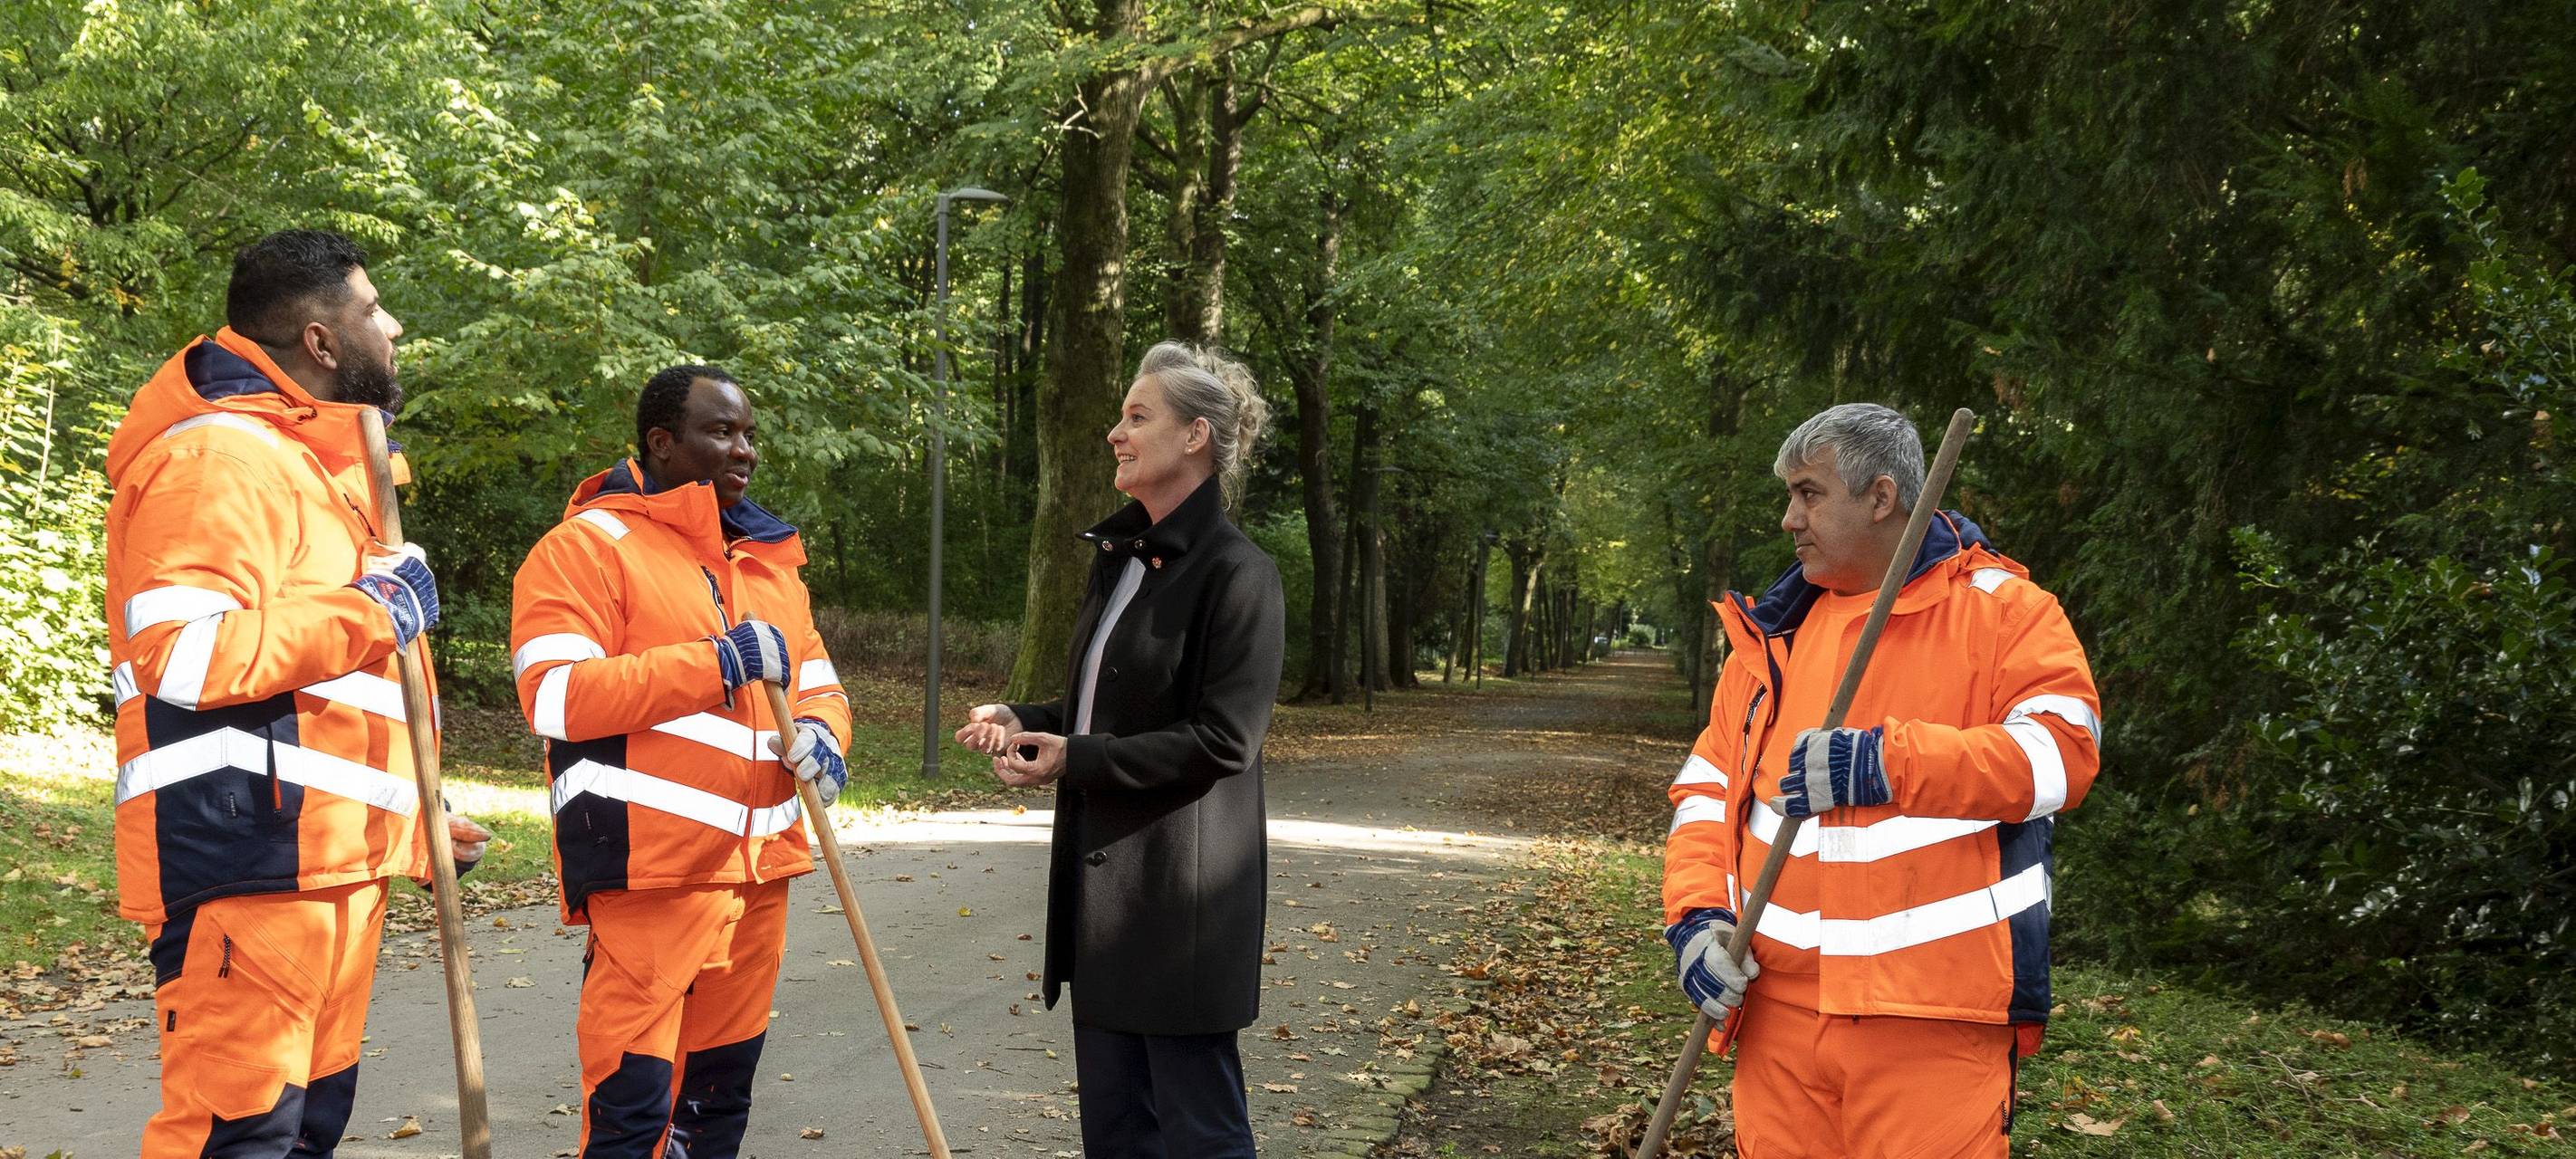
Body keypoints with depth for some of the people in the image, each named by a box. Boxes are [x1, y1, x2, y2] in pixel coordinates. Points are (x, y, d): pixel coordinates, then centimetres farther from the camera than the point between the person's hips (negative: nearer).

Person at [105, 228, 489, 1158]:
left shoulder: (315, 464, 23)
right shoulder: (221, 457, -12)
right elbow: (184, 655, -26)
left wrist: (411, 820, 26)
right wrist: (372, 610, -16)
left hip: (330, 860, 11)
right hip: (247, 865, -11)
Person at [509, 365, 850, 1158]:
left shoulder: (770, 559, 18)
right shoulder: (589, 545, -6)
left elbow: (817, 682, 23)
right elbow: (556, 697, -17)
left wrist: (820, 734, -1)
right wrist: (717, 664, -20)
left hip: (758, 870, 8)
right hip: (650, 875, -8)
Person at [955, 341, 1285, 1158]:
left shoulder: (1236, 572, -14)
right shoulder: (1122, 560, 13)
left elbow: (1222, 741, -18)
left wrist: (1077, 760, -17)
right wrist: (1024, 721, 3)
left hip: (1182, 890, -9)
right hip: (1103, 883, 9)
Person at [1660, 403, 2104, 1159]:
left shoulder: (2000, 608, 1)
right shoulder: (1773, 632, 15)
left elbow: (2062, 753, -13)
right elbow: (1708, 789, 14)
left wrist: (1886, 763, -23)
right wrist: (1697, 915, -3)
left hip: (1933, 1017, -4)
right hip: (1779, 1007, 5)